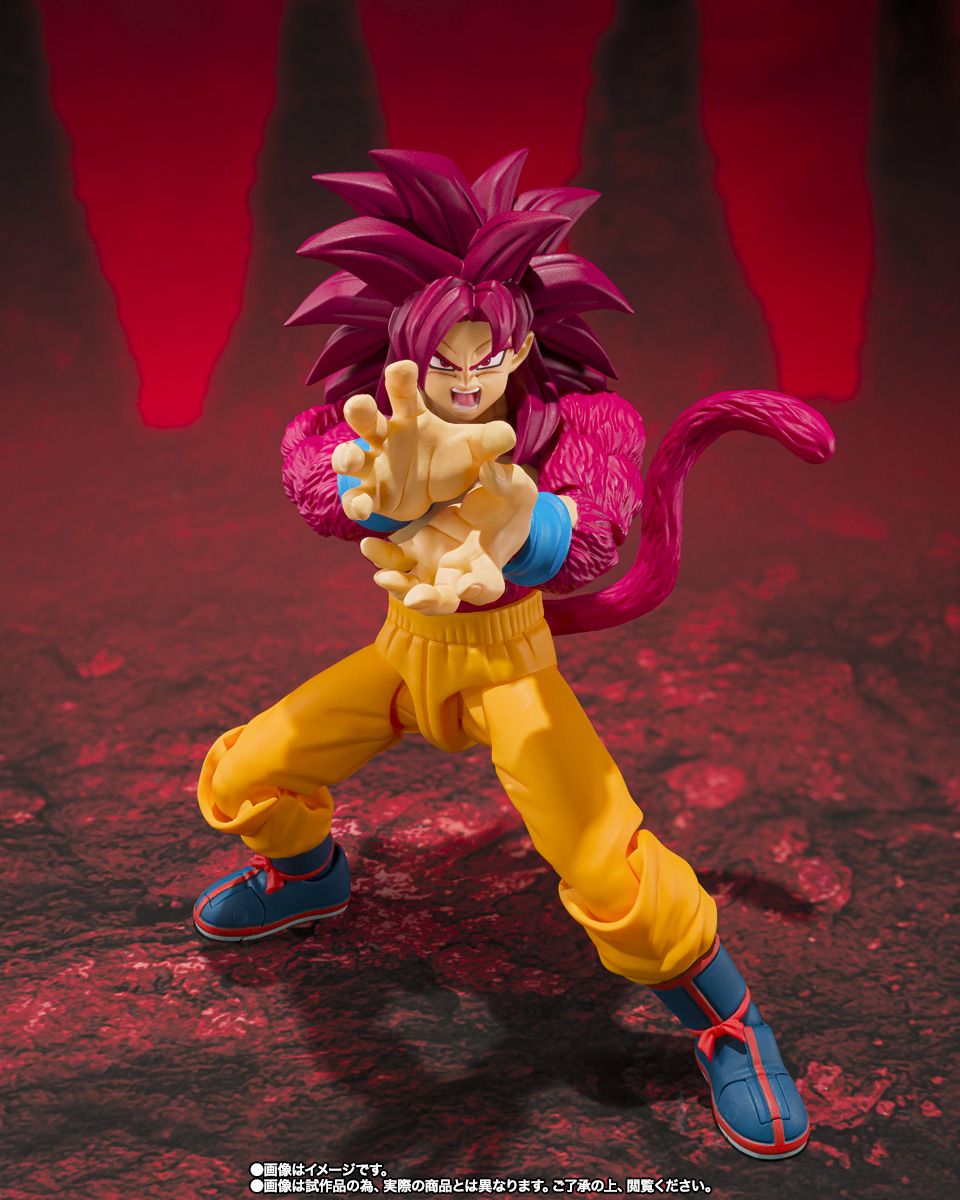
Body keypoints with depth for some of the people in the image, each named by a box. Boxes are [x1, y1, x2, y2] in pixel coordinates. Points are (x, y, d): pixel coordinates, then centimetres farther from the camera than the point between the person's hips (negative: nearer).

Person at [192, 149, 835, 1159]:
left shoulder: (574, 416, -23)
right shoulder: (375, 412, -17)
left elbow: (595, 521, -47)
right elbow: (310, 466, -43)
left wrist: (509, 526, -74)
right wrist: (388, 487, -70)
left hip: (507, 662, -3)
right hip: (406, 650, 4)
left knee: (611, 876, -20)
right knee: (237, 782, 4)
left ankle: (728, 1025, 10)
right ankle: (307, 875, 40)